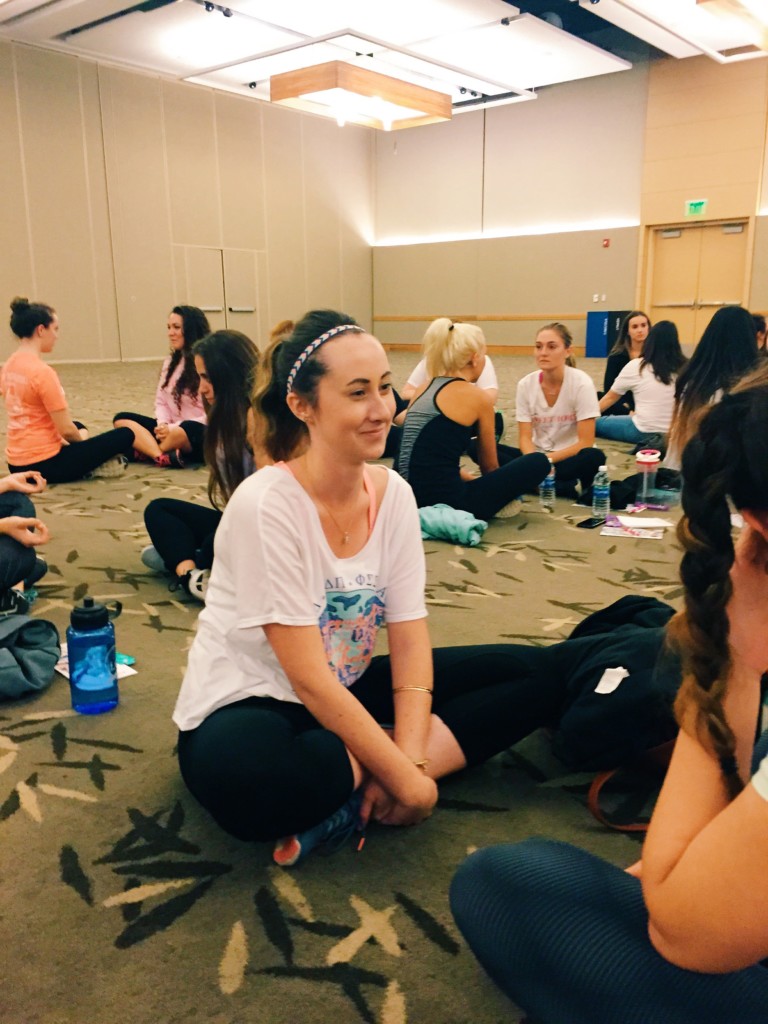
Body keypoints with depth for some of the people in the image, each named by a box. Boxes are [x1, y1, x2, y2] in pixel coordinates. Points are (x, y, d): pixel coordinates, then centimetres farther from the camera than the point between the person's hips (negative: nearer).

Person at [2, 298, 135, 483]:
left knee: (78, 427, 36)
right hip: (44, 464, -9)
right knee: (125, 435, -3)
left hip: (17, 463, 9)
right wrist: (81, 439, 4)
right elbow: (66, 430, -18)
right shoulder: (43, 372, -20)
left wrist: (61, 438, 16)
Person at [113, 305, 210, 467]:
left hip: (202, 435, -8)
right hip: (172, 431, 8)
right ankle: (163, 457, -33)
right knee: (121, 419, -9)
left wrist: (175, 428, -20)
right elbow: (161, 402, 12)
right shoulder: (170, 362, 14)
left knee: (189, 429, -41)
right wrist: (163, 424, -10)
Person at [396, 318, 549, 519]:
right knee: (538, 463, 4)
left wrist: (471, 479, 31)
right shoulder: (477, 396, -4)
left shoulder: (423, 390, 15)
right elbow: (489, 467, 9)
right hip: (445, 504, -7)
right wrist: (501, 492, 29)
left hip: (408, 502, 8)